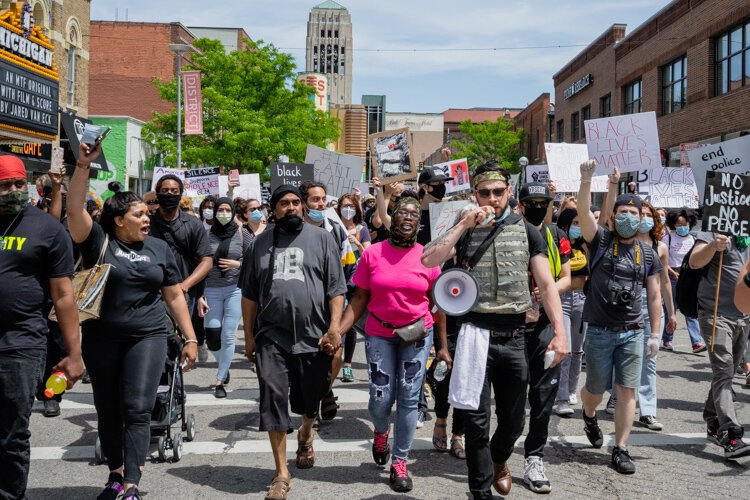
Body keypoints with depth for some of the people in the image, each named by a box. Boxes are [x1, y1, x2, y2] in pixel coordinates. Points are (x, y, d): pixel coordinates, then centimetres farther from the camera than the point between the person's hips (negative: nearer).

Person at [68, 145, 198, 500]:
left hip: (147, 338, 0)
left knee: (138, 410, -8)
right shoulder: (98, 241, 2)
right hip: (100, 339, 0)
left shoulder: (159, 249, 7)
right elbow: (75, 209, -13)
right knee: (107, 410, 10)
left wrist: (190, 339, 6)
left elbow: (174, 297, 10)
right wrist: (83, 166, -21)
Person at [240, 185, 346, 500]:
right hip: (272, 336, 1)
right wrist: (249, 336, 9)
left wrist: (334, 327, -10)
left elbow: (336, 288, -1)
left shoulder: (321, 239, 3)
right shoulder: (259, 244, 9)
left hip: (314, 335, -1)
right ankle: (281, 474, 6)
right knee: (274, 399, -5)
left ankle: (306, 434, 49)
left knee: (310, 398, 14)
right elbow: (249, 294, 12)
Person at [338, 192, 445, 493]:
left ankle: (399, 463, 18)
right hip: (379, 335, 0)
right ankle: (380, 431, 37)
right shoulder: (372, 254, -4)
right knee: (380, 400, 1)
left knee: (408, 400, 2)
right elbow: (359, 299, -1)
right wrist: (338, 332, -12)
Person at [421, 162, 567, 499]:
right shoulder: (464, 231, 5)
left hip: (514, 335, 2)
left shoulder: (526, 231, 6)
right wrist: (463, 225, -15)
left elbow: (546, 284, 1)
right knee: (477, 419, 1)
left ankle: (499, 460, 46)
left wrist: (560, 331, -9)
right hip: (476, 332, -1)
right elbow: (428, 260, -11)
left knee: (513, 420, 14)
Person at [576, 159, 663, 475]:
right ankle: (589, 418, 43)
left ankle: (620, 449, 9)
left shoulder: (648, 255, 7)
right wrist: (586, 179, -31)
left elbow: (654, 297, 10)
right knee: (595, 389, 10)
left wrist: (655, 334, 5)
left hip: (633, 333, 2)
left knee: (627, 391, -1)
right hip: (599, 331, -2)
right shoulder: (600, 241, -1)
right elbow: (584, 212, -18)